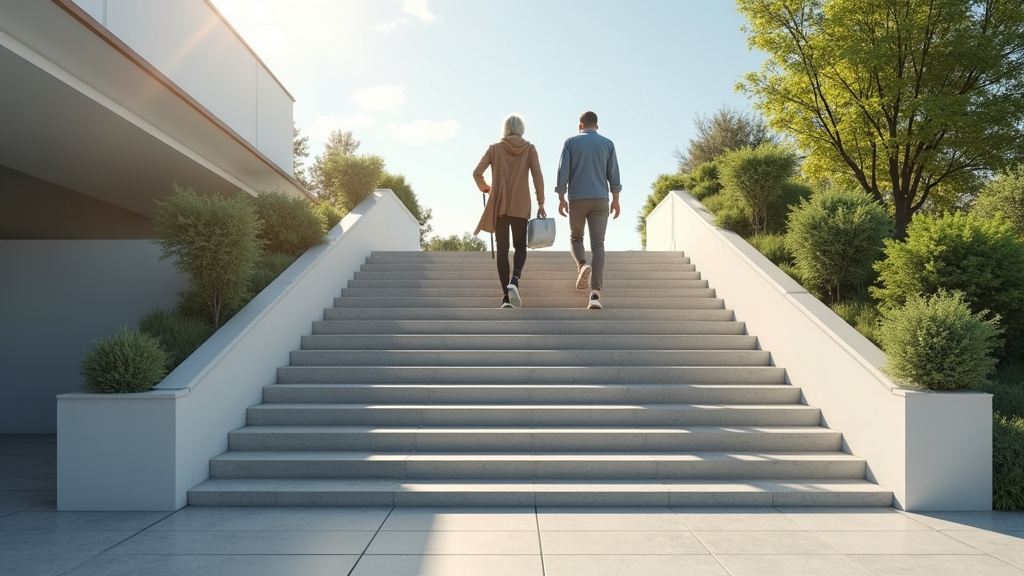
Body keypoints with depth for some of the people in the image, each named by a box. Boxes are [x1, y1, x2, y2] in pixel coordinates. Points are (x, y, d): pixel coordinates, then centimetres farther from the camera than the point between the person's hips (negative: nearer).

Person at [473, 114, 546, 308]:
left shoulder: (494, 148, 4)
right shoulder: (529, 148, 3)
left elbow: (477, 173, -3)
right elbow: (537, 176, -6)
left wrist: (484, 187, 17)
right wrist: (540, 204, -3)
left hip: (499, 205, 0)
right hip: (521, 205, 0)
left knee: (502, 249, 5)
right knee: (520, 246, 12)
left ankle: (507, 297, 0)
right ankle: (514, 281, -16)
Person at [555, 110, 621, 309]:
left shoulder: (571, 142, 4)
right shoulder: (607, 143, 7)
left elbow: (563, 170, -3)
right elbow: (613, 173, 5)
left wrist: (561, 198, 1)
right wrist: (616, 199, 11)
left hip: (577, 198, -1)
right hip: (600, 199, 1)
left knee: (575, 237, 20)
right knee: (598, 245, -2)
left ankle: (582, 265, -11)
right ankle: (595, 293, -13)